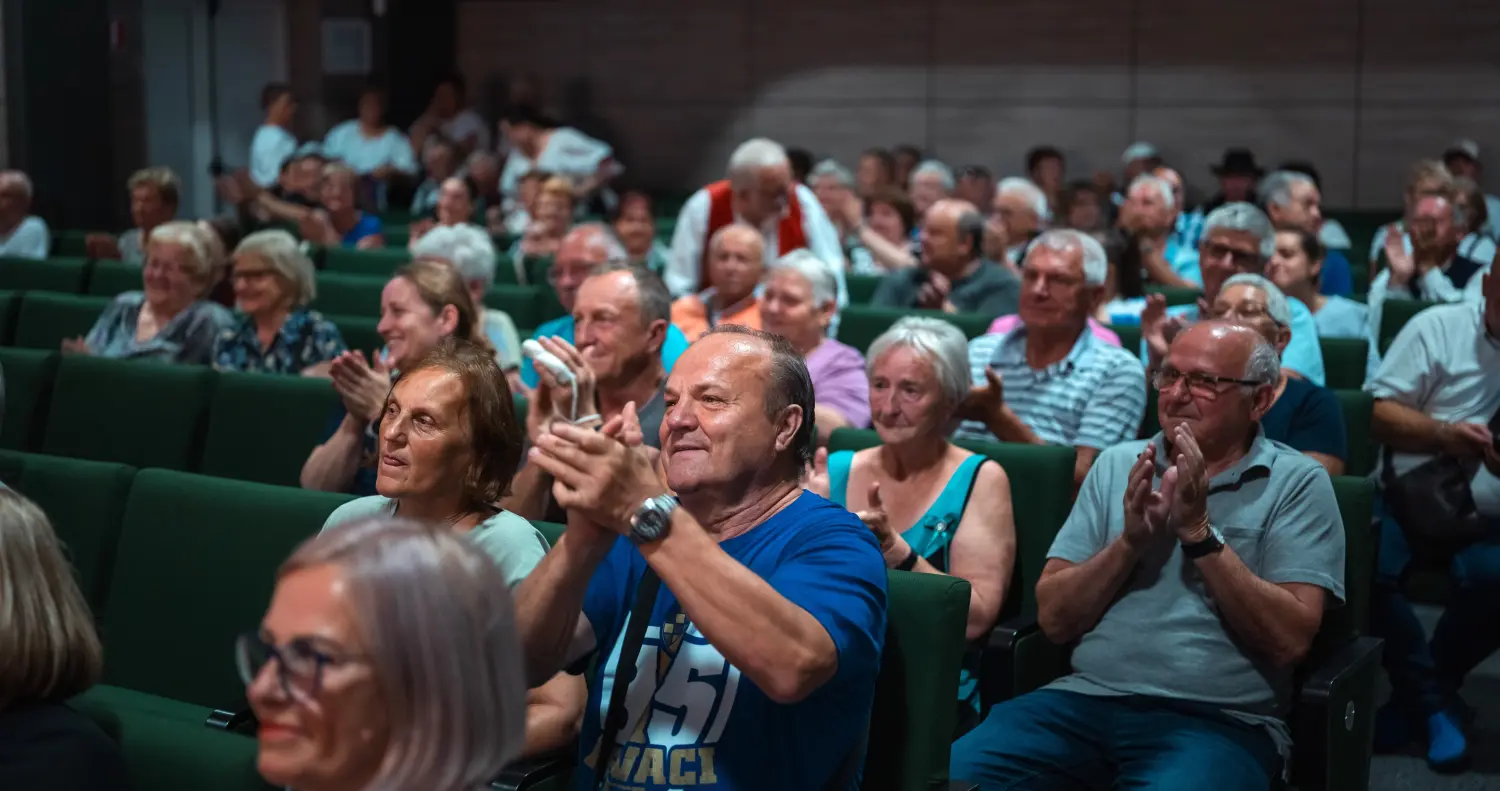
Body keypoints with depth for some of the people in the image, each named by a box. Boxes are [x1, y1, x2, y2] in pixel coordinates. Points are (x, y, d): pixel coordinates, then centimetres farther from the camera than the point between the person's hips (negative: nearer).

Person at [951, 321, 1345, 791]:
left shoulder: (1297, 482, 2)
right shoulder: (1118, 465, 12)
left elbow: (1290, 641, -9)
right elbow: (1054, 620, 6)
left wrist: (1199, 532, -14)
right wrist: (1129, 541, -10)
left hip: (1218, 720, -3)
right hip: (1087, 699, 3)